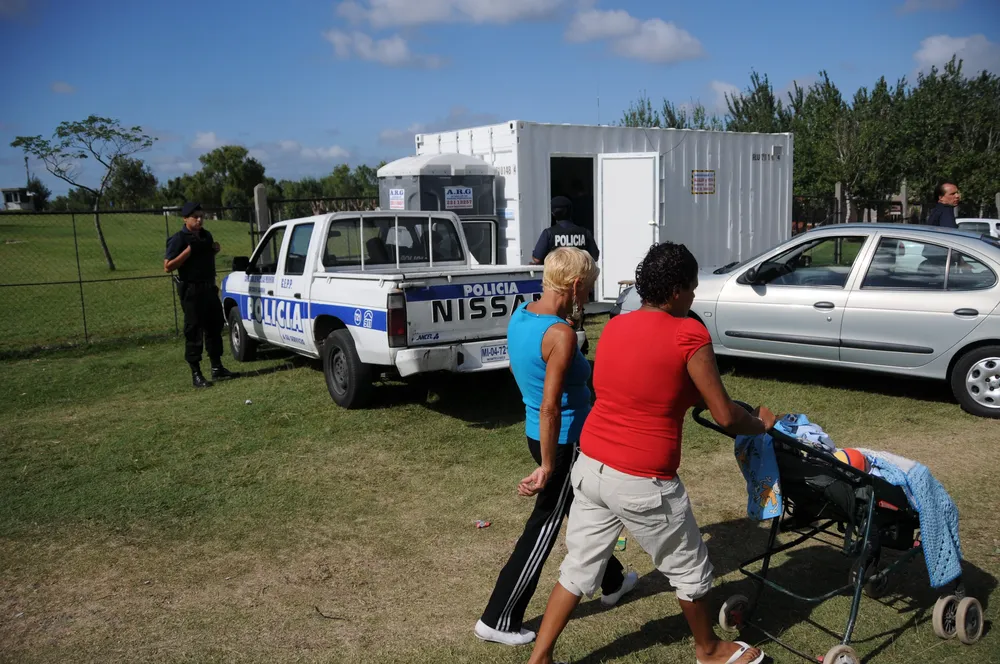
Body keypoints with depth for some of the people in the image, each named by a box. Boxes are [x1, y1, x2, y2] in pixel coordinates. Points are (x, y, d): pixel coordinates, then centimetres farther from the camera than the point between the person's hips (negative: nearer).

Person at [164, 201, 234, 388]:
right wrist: (189, 250, -22)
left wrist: (215, 249, 6)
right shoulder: (179, 239, -10)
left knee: (215, 326, 12)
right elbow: (167, 267, -15)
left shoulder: (206, 235, 12)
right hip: (191, 290, -8)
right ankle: (196, 374, 2)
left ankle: (217, 368, 23)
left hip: (209, 287, 8)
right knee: (194, 331, -4)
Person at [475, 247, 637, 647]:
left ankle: (612, 583, 48)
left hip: (536, 434, 9)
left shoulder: (520, 317, 0)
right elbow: (550, 408, -27)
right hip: (565, 441, -9)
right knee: (544, 527, 5)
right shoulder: (561, 334, -27)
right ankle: (498, 620, 17)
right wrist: (547, 467, -20)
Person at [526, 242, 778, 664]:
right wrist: (761, 424, 11)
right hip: (641, 483, -6)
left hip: (589, 467, 6)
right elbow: (725, 417, -9)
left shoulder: (614, 327, 6)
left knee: (578, 568, 18)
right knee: (689, 568, 19)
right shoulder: (689, 335, -13)